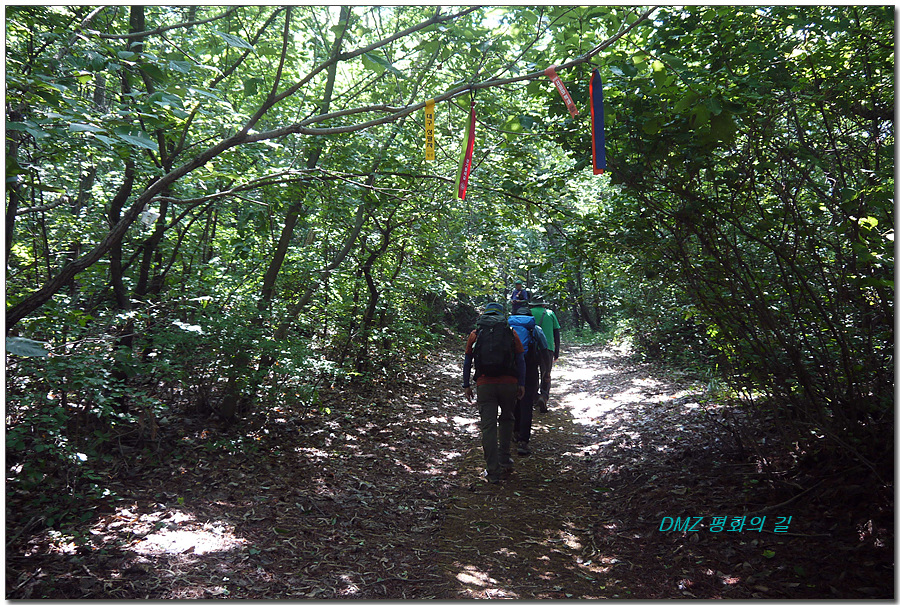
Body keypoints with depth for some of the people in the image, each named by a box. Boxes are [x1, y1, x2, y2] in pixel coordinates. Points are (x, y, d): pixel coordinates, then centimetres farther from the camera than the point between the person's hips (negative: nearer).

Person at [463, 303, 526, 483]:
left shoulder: (475, 334, 10)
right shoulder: (511, 333, 10)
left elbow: (467, 362, 11)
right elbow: (521, 361, 7)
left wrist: (466, 386, 16)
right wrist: (521, 384, 10)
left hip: (484, 384, -1)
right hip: (509, 383, 1)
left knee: (488, 426, 2)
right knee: (506, 419, 22)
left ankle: (493, 472, 2)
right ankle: (504, 460, 25)